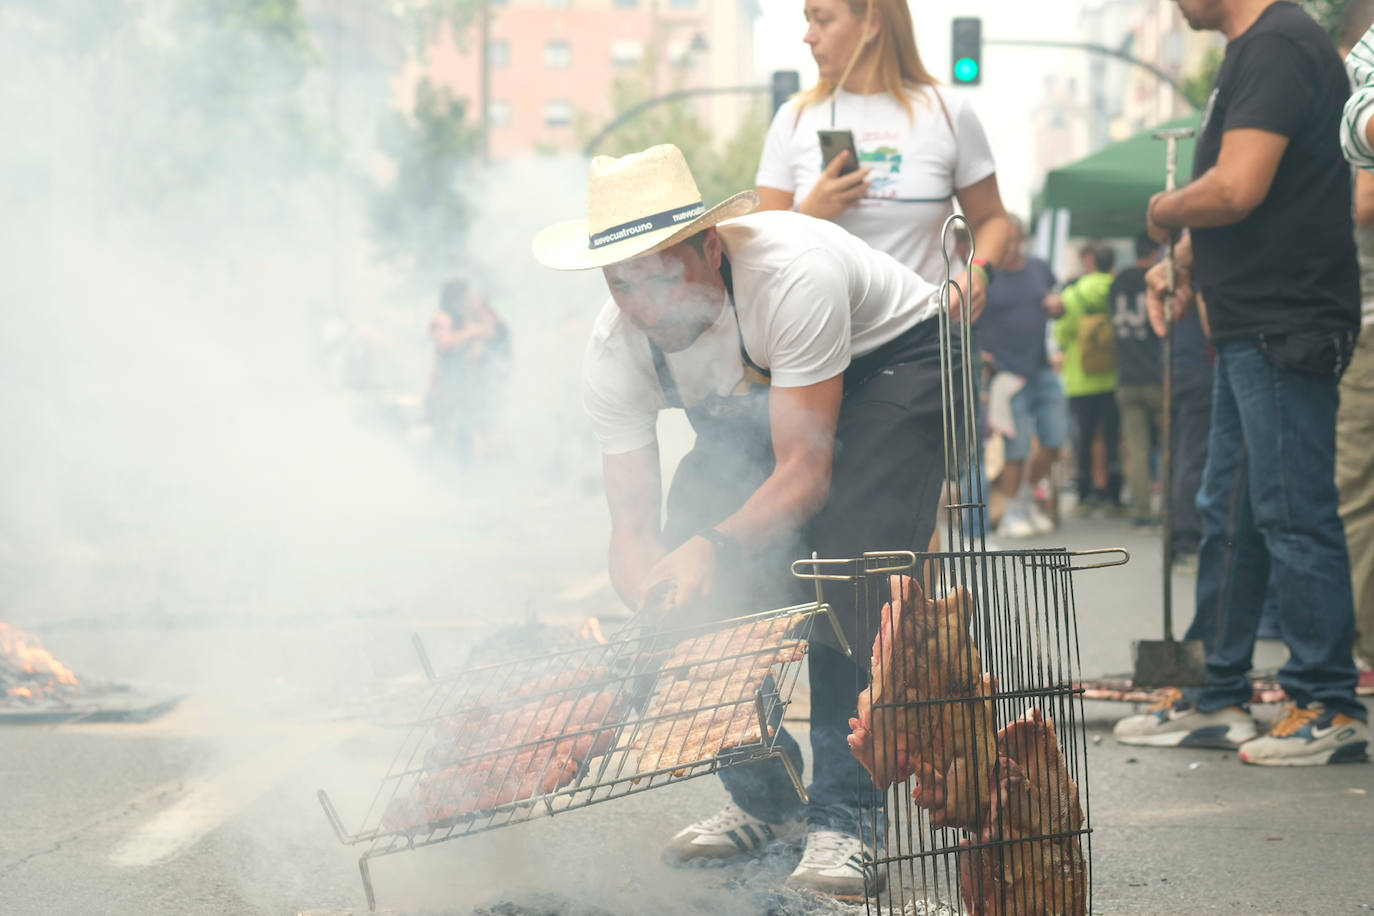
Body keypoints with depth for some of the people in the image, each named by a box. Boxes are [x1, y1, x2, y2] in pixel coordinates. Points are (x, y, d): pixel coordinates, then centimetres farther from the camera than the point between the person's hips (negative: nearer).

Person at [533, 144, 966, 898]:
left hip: (890, 363, -5)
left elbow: (806, 472, -39)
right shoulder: (614, 355, -22)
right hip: (753, 405, 6)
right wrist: (653, 590, -45)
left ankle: (844, 815, -20)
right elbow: (631, 523, -21)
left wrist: (715, 548, -56)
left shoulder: (792, 275, -40)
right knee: (700, 583, -12)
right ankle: (761, 796, 6)